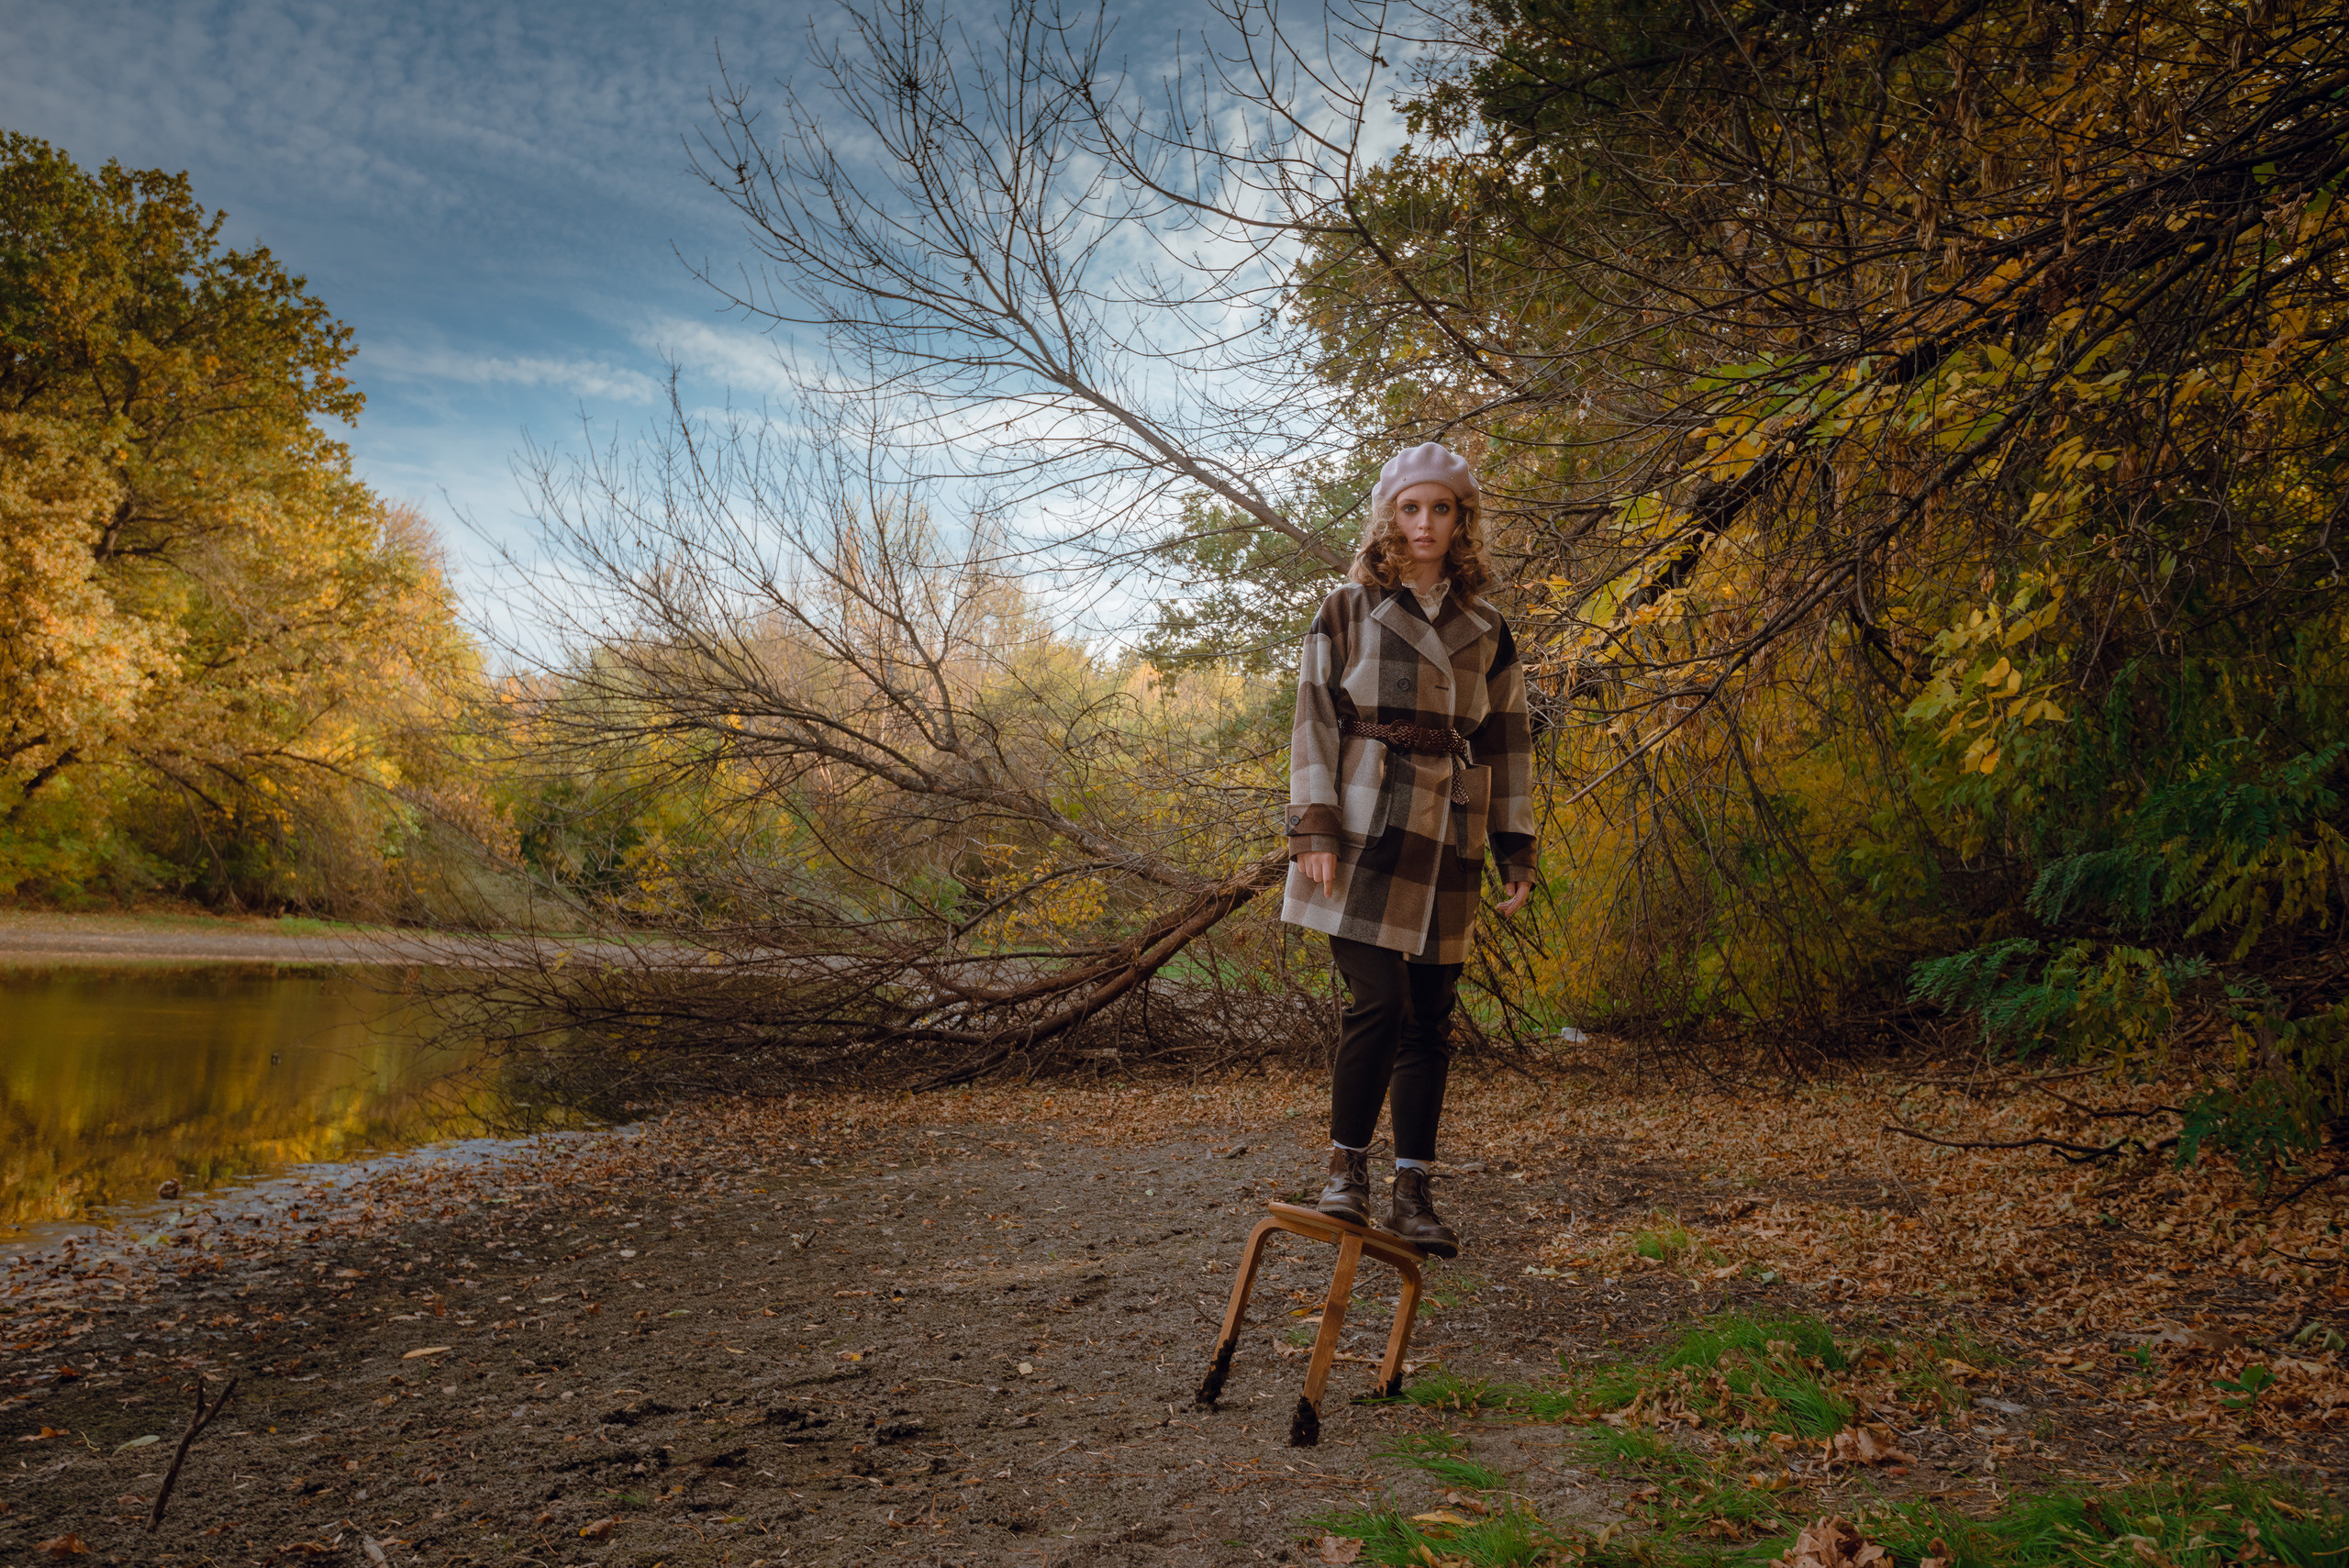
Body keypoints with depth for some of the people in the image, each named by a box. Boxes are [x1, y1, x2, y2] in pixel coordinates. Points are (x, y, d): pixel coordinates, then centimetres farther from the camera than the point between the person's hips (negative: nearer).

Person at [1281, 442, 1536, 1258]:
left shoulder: (1486, 632, 16)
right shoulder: (1346, 613, 6)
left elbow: (1507, 743, 17)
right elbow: (1314, 722, 0)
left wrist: (1516, 851, 10)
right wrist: (1313, 826, -11)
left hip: (1447, 842, 4)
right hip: (1366, 831, -3)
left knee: (1430, 1020, 4)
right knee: (1379, 1001, -14)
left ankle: (1412, 1193, 13)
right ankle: (1346, 1168, 3)